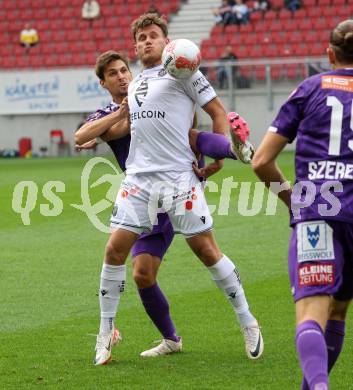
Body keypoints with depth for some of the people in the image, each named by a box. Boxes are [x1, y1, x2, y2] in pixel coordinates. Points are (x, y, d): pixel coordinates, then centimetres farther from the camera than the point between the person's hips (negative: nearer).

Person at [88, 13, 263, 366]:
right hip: (138, 178, 5)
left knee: (206, 250, -3)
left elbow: (218, 112, 1)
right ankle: (105, 334, 6)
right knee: (115, 249, -5)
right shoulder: (134, 85, 19)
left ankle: (248, 323, 12)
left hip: (179, 177, -5)